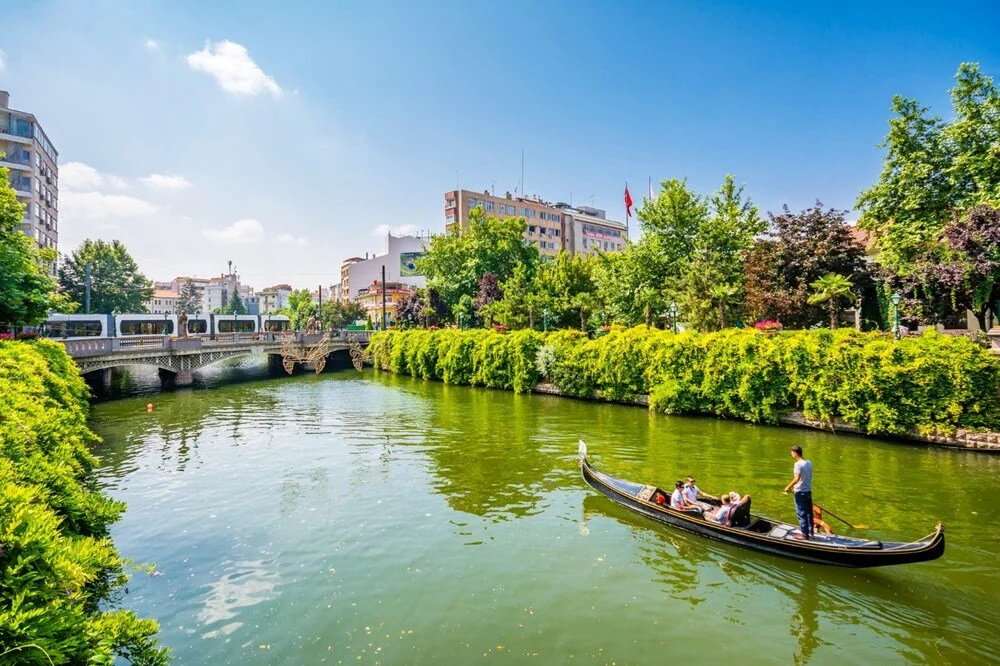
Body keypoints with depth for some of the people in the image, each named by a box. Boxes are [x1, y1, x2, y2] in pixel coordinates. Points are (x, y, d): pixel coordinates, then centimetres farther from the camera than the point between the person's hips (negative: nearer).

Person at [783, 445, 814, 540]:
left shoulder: (798, 464, -19)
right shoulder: (809, 463, 6)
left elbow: (796, 479, -27)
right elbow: (808, 477, 11)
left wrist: (789, 487, -13)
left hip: (800, 492, -8)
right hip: (808, 491, 8)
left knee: (801, 514, 2)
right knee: (809, 513, 16)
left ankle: (804, 534, 9)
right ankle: (810, 532, 26)